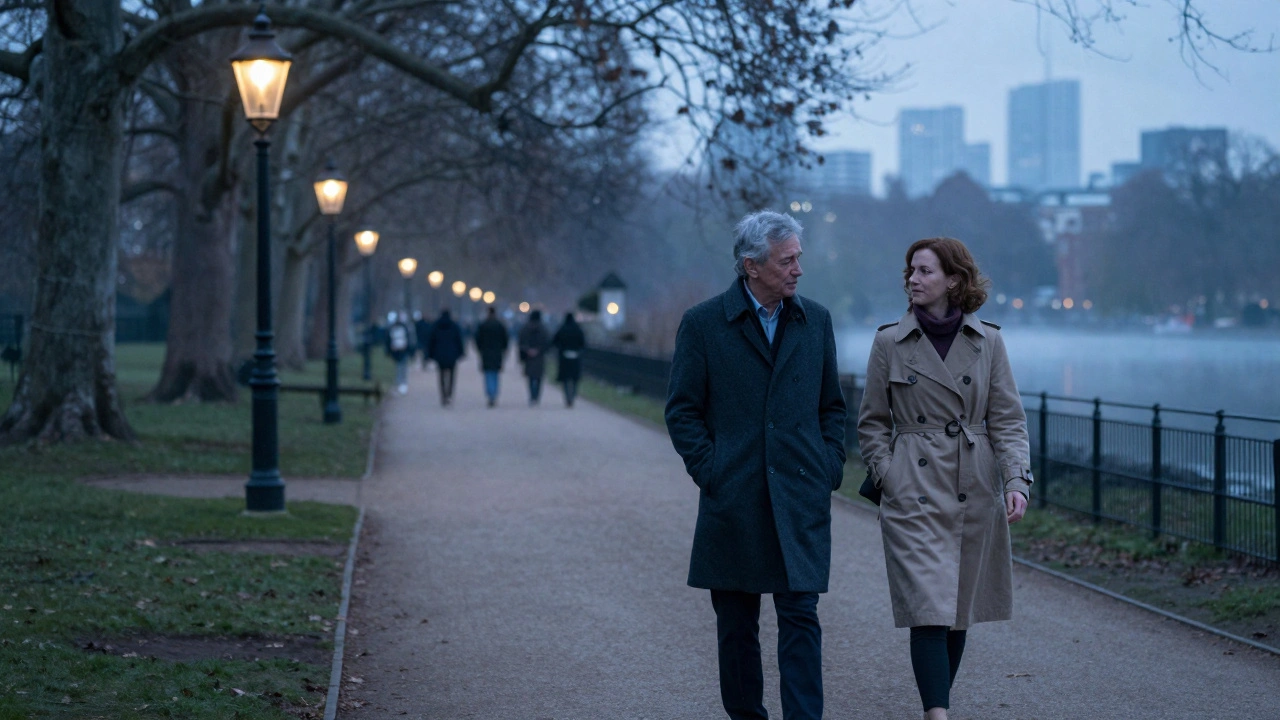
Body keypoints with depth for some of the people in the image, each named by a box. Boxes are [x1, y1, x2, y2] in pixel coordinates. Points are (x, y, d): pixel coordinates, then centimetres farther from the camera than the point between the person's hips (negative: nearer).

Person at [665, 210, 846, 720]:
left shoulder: (815, 320, 8)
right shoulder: (702, 324, -1)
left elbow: (831, 405, 15)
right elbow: (682, 411, 1)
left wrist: (829, 467, 4)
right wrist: (709, 470, -8)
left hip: (801, 500, 1)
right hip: (734, 501, -1)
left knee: (801, 619, -7)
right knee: (736, 626, 9)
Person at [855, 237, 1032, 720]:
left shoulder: (988, 342, 4)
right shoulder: (889, 342, 1)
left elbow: (1007, 419, 2)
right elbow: (872, 423, 8)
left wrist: (1016, 481, -10)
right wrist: (885, 477, -4)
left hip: (974, 493, 2)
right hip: (914, 493, -2)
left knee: (960, 608, 10)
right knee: (928, 607, -11)